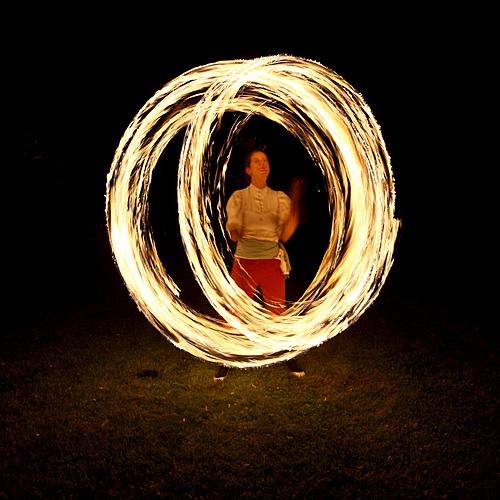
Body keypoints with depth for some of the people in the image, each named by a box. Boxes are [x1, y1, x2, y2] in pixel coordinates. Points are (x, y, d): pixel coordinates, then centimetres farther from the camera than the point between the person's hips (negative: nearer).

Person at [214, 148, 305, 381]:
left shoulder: (280, 198, 3)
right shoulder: (238, 197, 0)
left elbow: (284, 235, -4)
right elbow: (234, 236, -5)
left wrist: (296, 203, -15)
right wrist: (234, 230, -29)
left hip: (272, 261, 1)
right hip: (245, 261, -1)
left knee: (278, 313, 5)